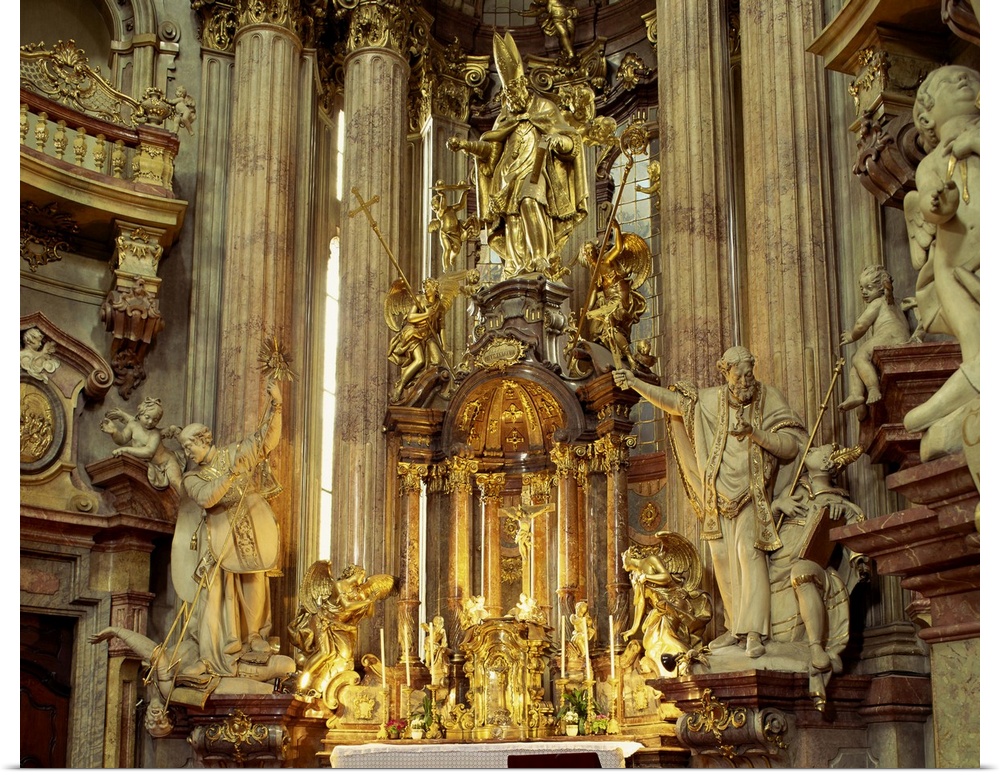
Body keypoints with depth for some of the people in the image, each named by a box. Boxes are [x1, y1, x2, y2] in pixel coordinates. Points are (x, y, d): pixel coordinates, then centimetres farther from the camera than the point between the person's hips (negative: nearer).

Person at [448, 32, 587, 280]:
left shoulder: (544, 108, 8)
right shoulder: (506, 117, 21)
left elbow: (570, 140, 0)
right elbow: (491, 147, 21)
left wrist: (559, 143, -24)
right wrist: (466, 145, 8)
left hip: (535, 173, -5)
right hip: (510, 178, 5)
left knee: (531, 205, -28)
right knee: (513, 222, -7)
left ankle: (542, 262, -33)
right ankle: (515, 270, -12)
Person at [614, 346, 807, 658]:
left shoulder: (770, 398, -5)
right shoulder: (713, 399, 5)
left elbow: (792, 446, -10)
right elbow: (674, 401, 2)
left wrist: (754, 432, -22)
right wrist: (635, 383, -7)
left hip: (750, 490, -4)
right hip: (719, 490, 4)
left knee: (747, 551, -17)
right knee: (722, 556, 4)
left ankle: (754, 632, -20)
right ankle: (737, 627, 13)